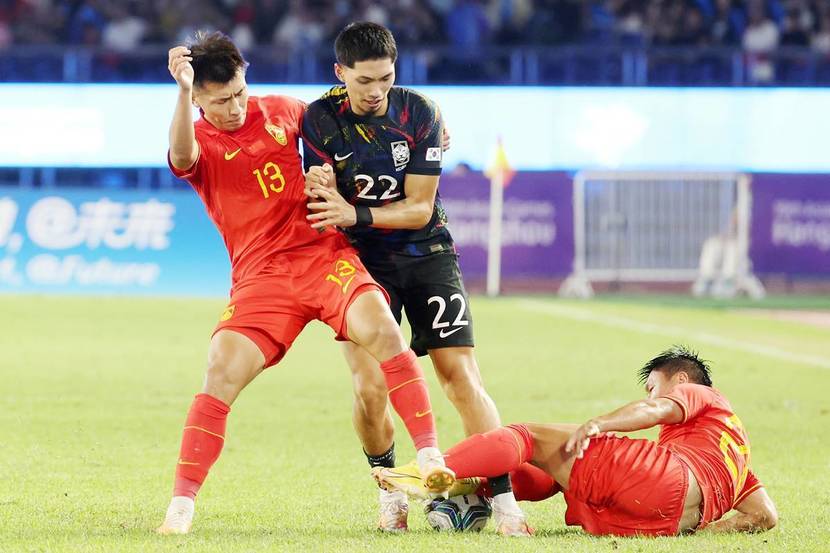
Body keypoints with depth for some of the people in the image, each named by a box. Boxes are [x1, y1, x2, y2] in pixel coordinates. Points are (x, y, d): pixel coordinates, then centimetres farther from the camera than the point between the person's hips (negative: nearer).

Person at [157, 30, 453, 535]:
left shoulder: (280, 110, 11)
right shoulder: (199, 141, 0)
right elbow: (182, 158, -27)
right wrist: (183, 93, -41)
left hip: (325, 253, 2)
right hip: (260, 275, -1)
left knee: (381, 329, -25)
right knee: (222, 372, -18)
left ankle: (430, 454, -24)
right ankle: (183, 502, -8)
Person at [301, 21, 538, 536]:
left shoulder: (420, 112, -11)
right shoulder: (321, 120, -10)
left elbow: (420, 207, -12)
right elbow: (324, 217, -7)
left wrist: (358, 214, -28)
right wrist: (321, 192, -31)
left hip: (427, 254, 0)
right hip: (363, 261, 0)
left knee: (462, 376, -10)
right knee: (370, 388, -13)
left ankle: (504, 499, -9)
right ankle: (390, 491, 10)